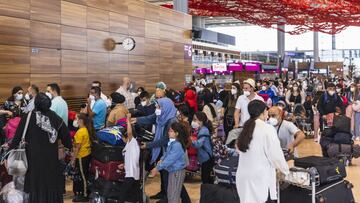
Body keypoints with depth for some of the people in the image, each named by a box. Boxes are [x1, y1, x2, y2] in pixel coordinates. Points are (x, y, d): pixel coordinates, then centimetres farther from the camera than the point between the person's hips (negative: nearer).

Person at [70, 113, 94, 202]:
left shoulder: (80, 132, -19)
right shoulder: (87, 130, 7)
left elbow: (78, 147, -19)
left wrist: (73, 159, -13)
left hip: (82, 156, -9)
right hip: (87, 154, 9)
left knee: (82, 176, 0)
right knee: (85, 175, 17)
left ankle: (84, 195, 8)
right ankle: (85, 193, 26)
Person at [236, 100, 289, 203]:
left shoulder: (246, 128, 9)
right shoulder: (267, 129, -10)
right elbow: (275, 154, -9)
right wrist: (285, 169, 9)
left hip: (243, 176, 7)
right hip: (260, 179, -6)